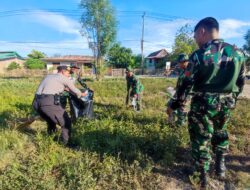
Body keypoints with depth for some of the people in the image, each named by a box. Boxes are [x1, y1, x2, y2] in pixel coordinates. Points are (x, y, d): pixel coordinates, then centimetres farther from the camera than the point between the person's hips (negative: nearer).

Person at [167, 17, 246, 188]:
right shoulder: (238, 53, 0)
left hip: (203, 105, -5)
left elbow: (186, 85, -15)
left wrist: (175, 105, -4)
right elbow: (241, 82, 8)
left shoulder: (198, 55, -17)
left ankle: (203, 176, 24)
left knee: (201, 139, 11)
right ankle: (220, 166, 41)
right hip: (226, 104, 5)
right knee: (220, 133, 28)